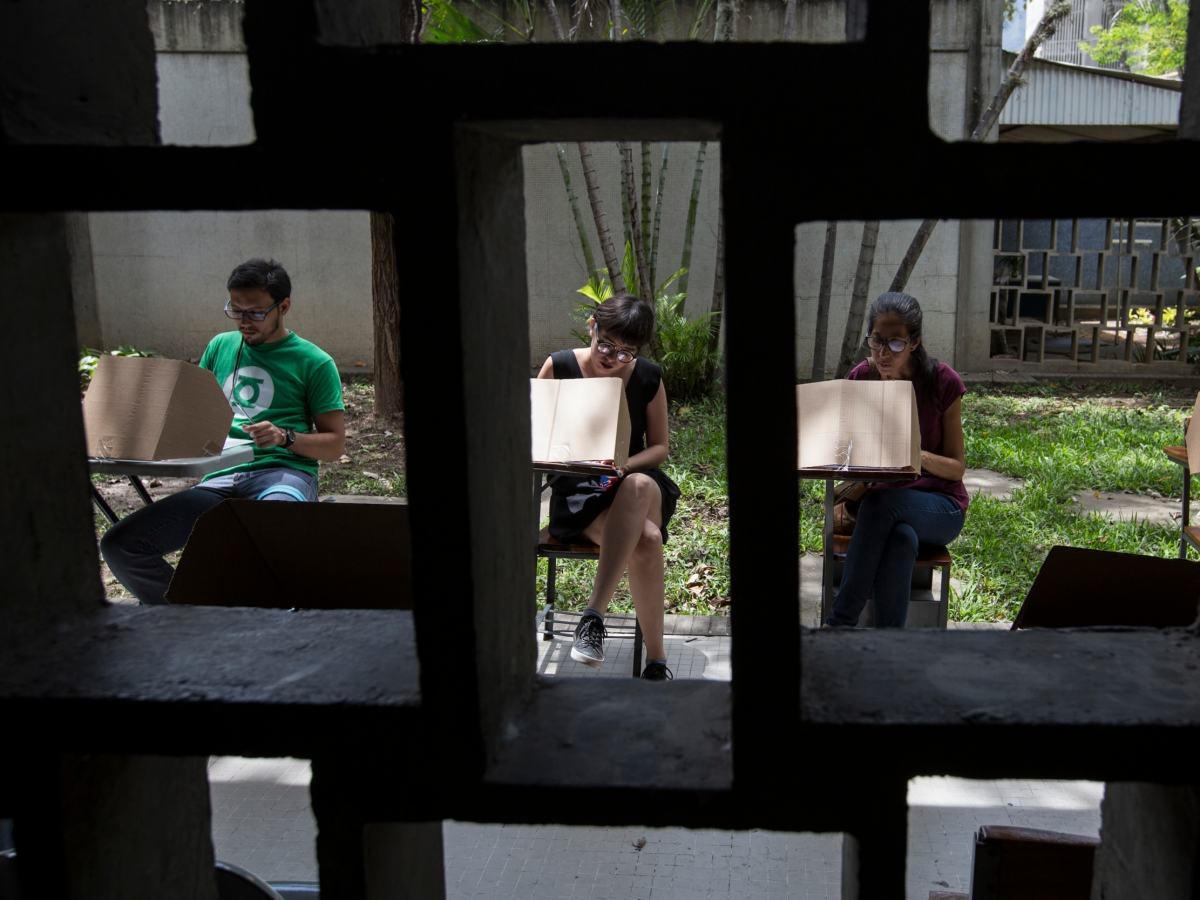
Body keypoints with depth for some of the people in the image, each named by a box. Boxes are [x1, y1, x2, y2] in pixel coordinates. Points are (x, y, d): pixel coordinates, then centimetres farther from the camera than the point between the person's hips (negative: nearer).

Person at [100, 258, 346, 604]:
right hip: (221, 477, 5)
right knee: (119, 545, -15)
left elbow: (334, 444, 6)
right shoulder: (221, 346, 21)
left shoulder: (314, 362, 7)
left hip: (283, 472, -5)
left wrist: (286, 437, -12)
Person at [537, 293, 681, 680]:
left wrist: (624, 468, -15)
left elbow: (658, 448, 7)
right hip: (576, 491, -2)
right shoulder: (559, 367, -2)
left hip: (635, 482, 2)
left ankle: (594, 615, -41)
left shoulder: (648, 377, 2)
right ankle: (656, 659, -29)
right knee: (645, 540, -36)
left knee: (639, 486, -40)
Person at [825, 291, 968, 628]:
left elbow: (957, 468, -5)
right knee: (903, 538, -36)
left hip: (939, 505, -1)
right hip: (878, 496, 2)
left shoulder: (942, 382, -10)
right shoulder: (860, 378, -2)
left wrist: (918, 456, -27)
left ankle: (839, 625, -30)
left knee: (881, 502, -36)